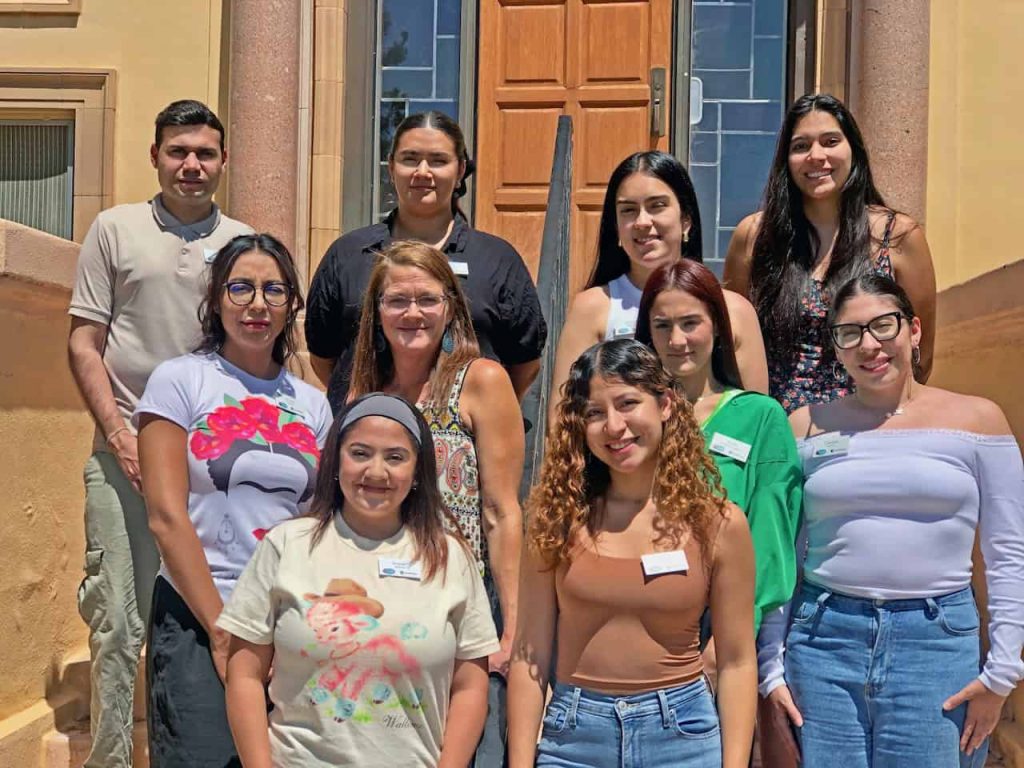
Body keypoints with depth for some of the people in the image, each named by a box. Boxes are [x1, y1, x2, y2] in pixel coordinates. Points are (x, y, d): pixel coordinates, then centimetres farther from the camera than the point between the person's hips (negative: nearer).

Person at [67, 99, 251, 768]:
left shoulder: (243, 243, 10)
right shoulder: (116, 229, 6)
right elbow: (83, 343, 4)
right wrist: (120, 435, -7)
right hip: (126, 454, -1)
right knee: (118, 623, 0)